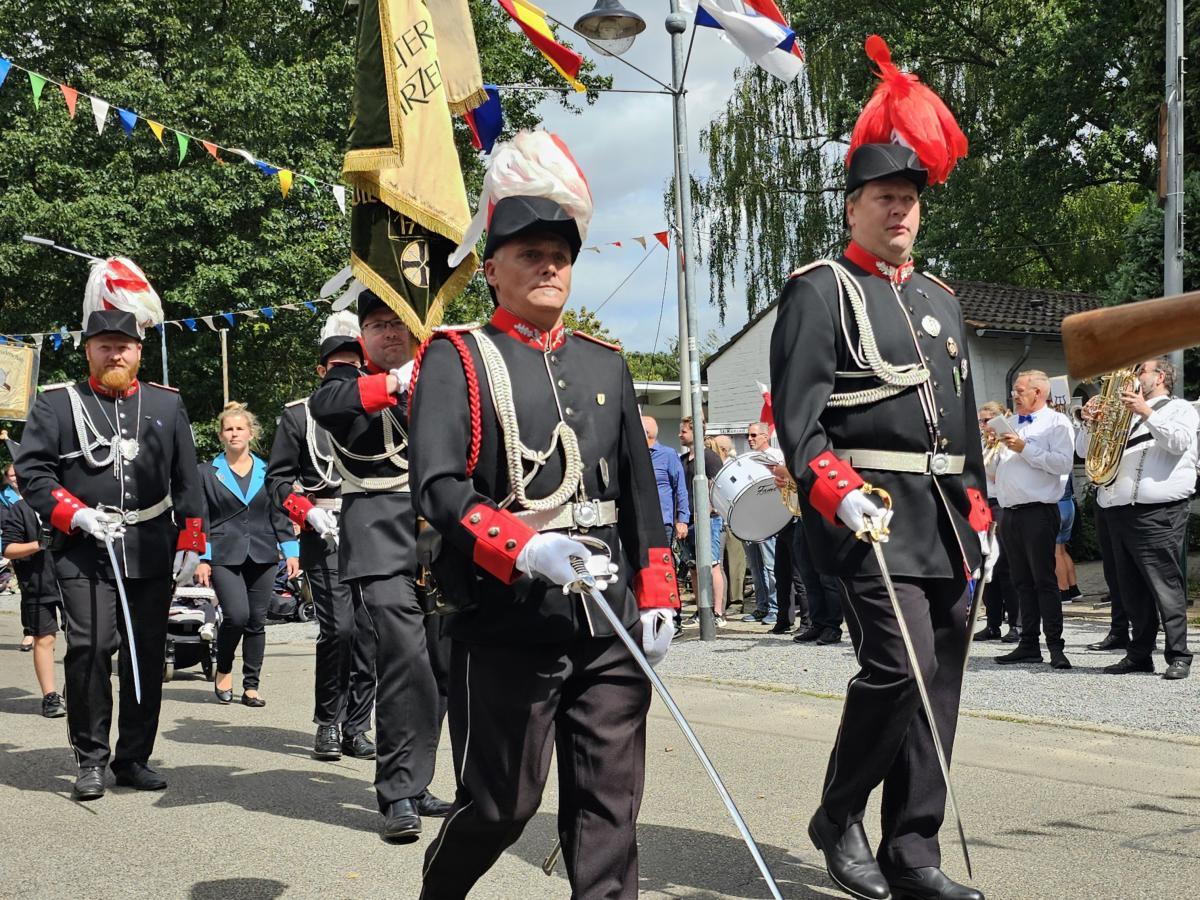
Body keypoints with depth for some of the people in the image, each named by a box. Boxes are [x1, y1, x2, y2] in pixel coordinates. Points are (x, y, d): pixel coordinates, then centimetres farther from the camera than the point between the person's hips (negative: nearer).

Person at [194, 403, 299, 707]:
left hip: (262, 556, 3)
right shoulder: (208, 472, 5)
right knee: (236, 614, -18)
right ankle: (223, 670, 7)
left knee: (257, 622, 3)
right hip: (224, 556, -3)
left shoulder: (267, 471, 12)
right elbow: (201, 519, 3)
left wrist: (291, 552, 4)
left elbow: (280, 515, 12)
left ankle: (251, 686, 13)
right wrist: (202, 559, -4)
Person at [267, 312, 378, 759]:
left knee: (369, 631, 2)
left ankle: (356, 729, 12)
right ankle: (328, 724, 3)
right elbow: (278, 477, 5)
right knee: (338, 627, -14)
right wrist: (310, 513, -9)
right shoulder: (299, 415, 7)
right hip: (325, 536, -3)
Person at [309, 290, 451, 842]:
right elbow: (322, 404, -15)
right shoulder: (350, 379, 9)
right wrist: (393, 382, -24)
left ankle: (413, 781, 18)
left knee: (442, 664, 5)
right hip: (380, 536, -5)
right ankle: (399, 795, -9)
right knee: (405, 660, -16)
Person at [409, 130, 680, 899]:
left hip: (610, 621, 5)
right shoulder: (457, 359, -1)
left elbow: (640, 491, 17)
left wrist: (657, 597, 10)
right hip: (509, 624, -4)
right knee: (503, 802, 5)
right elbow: (438, 487, -13)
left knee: (610, 804, 4)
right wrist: (526, 549, -27)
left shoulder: (604, 364, 16)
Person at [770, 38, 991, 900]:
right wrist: (836, 492, -23)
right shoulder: (820, 291, -1)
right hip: (869, 512, -7)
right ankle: (839, 816, 6)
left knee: (940, 682, 6)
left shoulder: (940, 300, 21)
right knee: (901, 665, -16)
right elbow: (798, 410, -11)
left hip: (944, 520, 7)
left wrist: (979, 515, 18)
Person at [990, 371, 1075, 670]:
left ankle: (1055, 647, -5)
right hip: (1010, 512, 7)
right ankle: (1028, 645, 12)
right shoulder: (1011, 425, 21)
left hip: (1038, 513, -7)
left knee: (1044, 581, -7)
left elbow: (1063, 463, -16)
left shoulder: (1056, 422, -1)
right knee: (1022, 582, 8)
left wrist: (1025, 448, -16)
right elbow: (995, 469, 26)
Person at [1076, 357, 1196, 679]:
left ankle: (1178, 656, -5)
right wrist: (1090, 424, 4)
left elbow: (1180, 441, -13)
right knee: (1131, 589, 8)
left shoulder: (1180, 409, 8)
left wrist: (1146, 413, -19)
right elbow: (1084, 450, 23)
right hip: (1117, 509, 7)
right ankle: (1139, 654, 13)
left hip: (1158, 511, -6)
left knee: (1167, 587, -8)